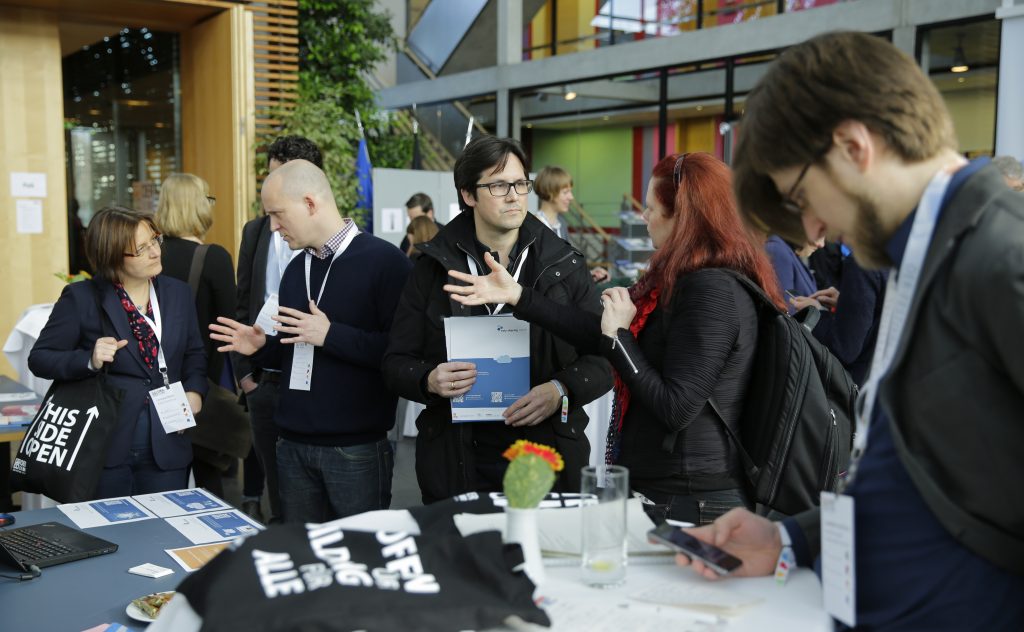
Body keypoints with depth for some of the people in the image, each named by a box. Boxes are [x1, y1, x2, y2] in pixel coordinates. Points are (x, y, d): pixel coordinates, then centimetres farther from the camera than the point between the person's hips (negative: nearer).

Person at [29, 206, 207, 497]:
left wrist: (194, 390, -4)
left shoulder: (178, 293, 7)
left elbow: (194, 353, 15)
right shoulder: (81, 298, -5)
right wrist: (89, 360, -20)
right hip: (104, 449, -3)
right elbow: (40, 358, -2)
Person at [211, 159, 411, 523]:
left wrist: (331, 335, -20)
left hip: (356, 448, -7)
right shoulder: (296, 269, 14)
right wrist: (262, 347, 3)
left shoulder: (384, 261, -11)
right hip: (293, 445, 7)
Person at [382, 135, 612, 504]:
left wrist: (561, 390, -16)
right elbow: (397, 362, 6)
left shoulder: (564, 266, 4)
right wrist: (429, 380, -16)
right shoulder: (433, 269, 4)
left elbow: (602, 357, 3)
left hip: (549, 459, 1)